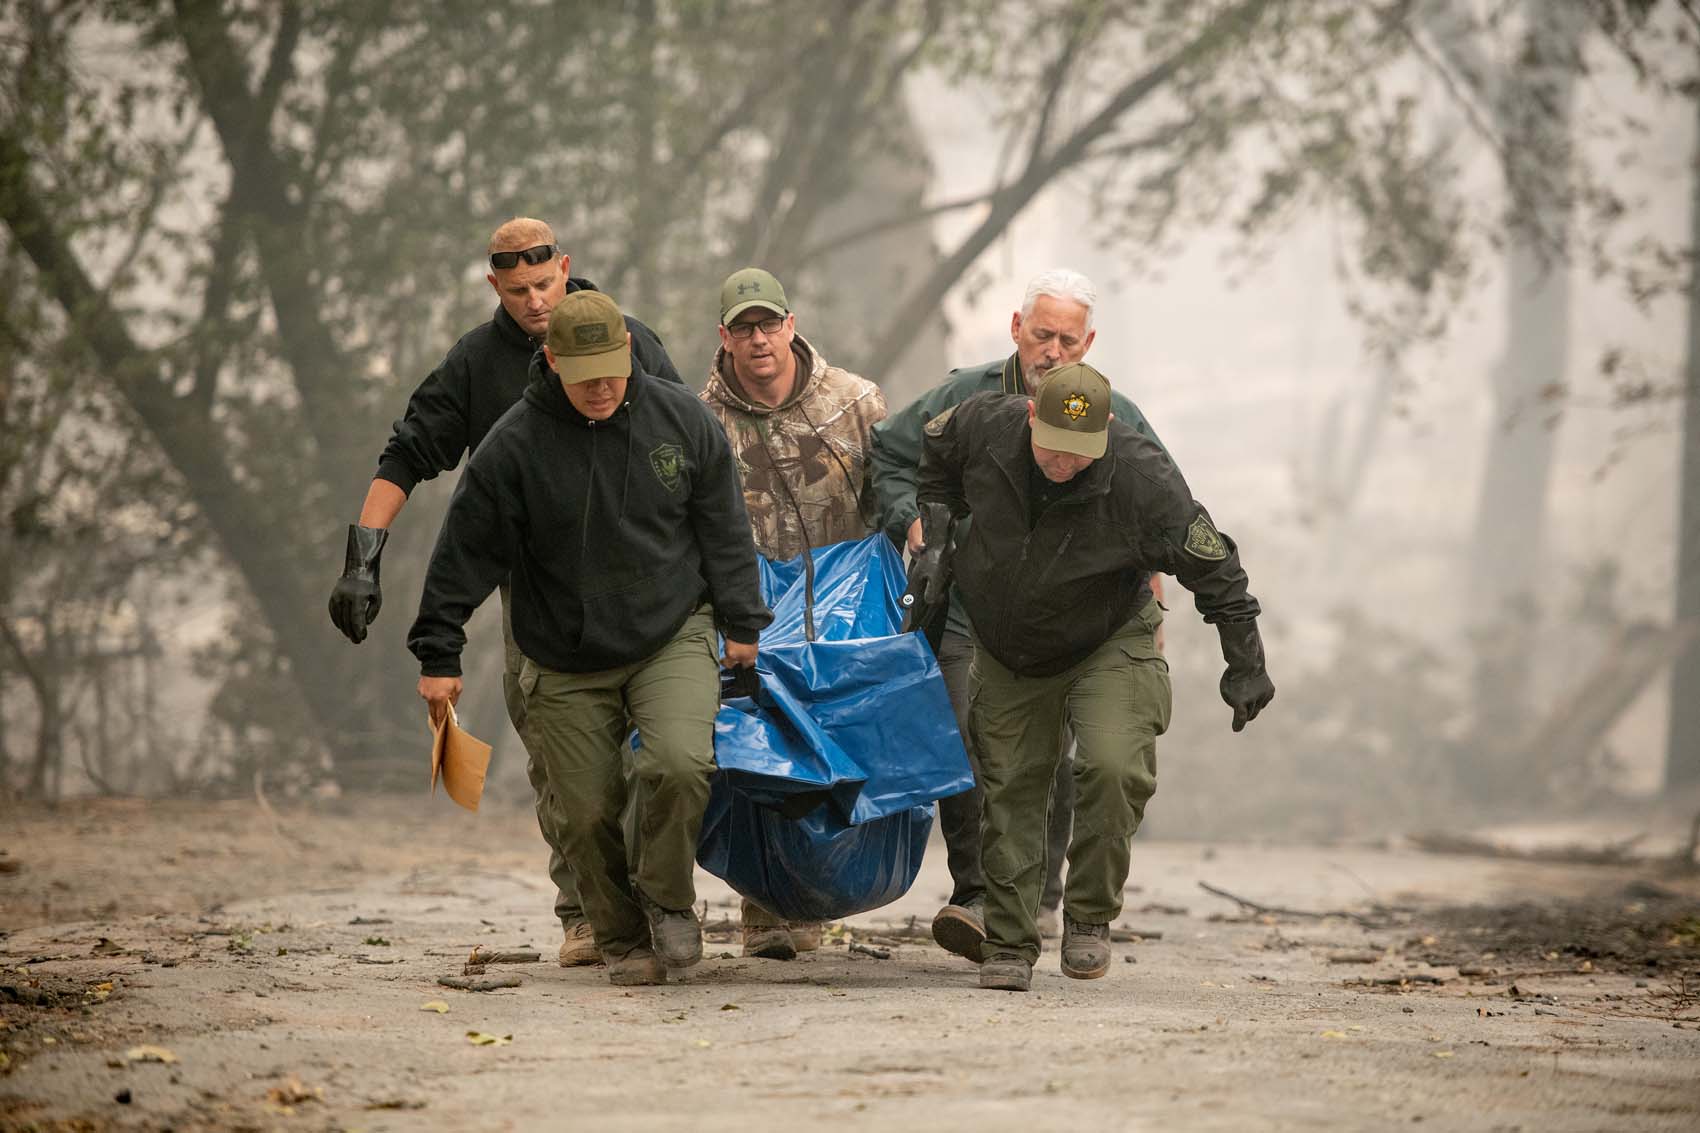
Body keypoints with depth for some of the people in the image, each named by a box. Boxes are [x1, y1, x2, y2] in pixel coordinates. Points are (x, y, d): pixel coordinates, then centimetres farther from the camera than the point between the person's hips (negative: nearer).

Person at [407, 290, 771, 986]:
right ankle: (623, 941, 21)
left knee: (679, 764, -23)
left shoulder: (681, 419, -4)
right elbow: (465, 552, -5)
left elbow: (724, 529, 7)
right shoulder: (515, 445, -11)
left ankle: (667, 899, 1)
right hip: (567, 662, 0)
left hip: (672, 638, 0)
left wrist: (741, 624, 8)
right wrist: (439, 654, -3)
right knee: (586, 811, 0)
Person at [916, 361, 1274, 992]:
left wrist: (1245, 666, -15)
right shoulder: (985, 426, -19)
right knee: (1010, 788, 2)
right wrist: (935, 511, -2)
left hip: (1108, 644, -3)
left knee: (1114, 768, -23)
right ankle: (1009, 946, 13)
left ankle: (1090, 915, -4)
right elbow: (933, 451, 9)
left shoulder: (1141, 477, -28)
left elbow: (1211, 568, -18)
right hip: (1008, 652, 3)